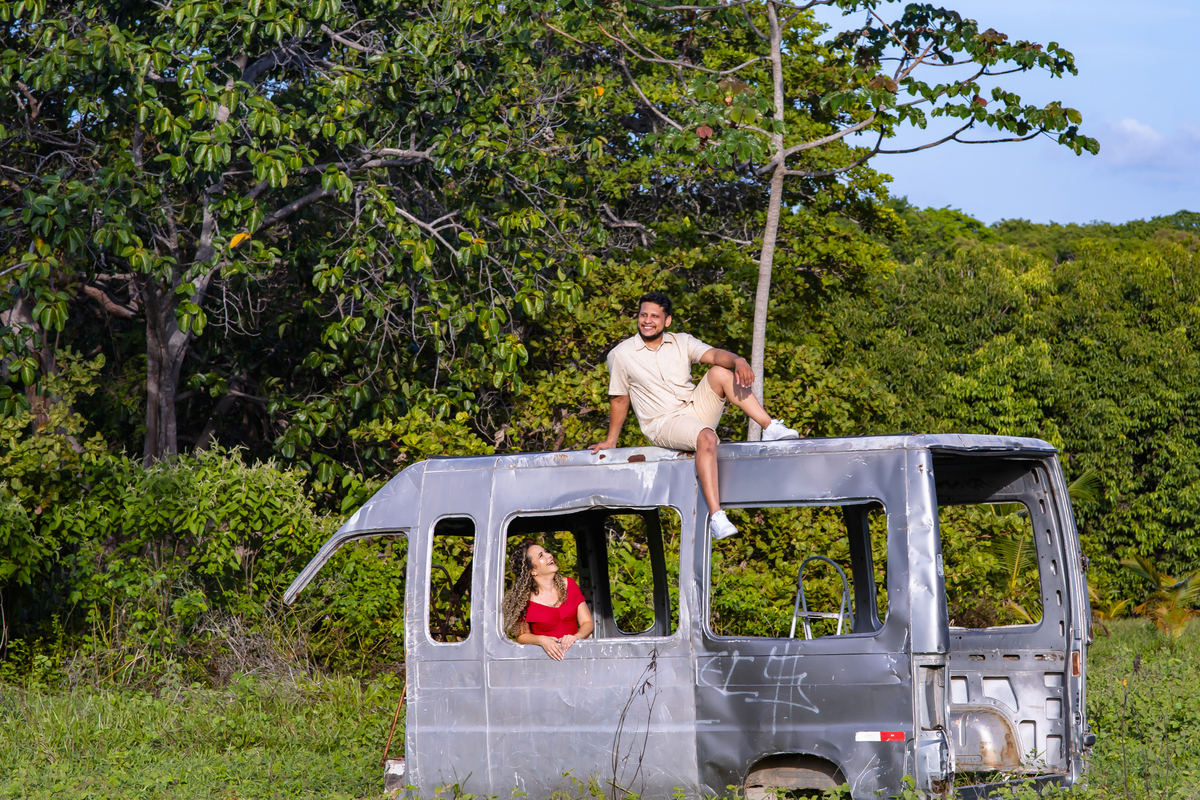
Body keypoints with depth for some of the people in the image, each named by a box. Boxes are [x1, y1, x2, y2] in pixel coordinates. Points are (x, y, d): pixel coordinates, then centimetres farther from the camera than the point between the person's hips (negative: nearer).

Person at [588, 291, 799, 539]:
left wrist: (738, 361, -32)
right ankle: (715, 516, -47)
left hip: (696, 408, 4)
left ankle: (770, 428, -24)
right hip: (663, 424, -4)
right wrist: (611, 441, 13)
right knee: (706, 437, -37)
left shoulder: (682, 342, 8)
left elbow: (714, 354, -11)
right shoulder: (621, 355, 2)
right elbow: (620, 400, 11)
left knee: (720, 372, -22)